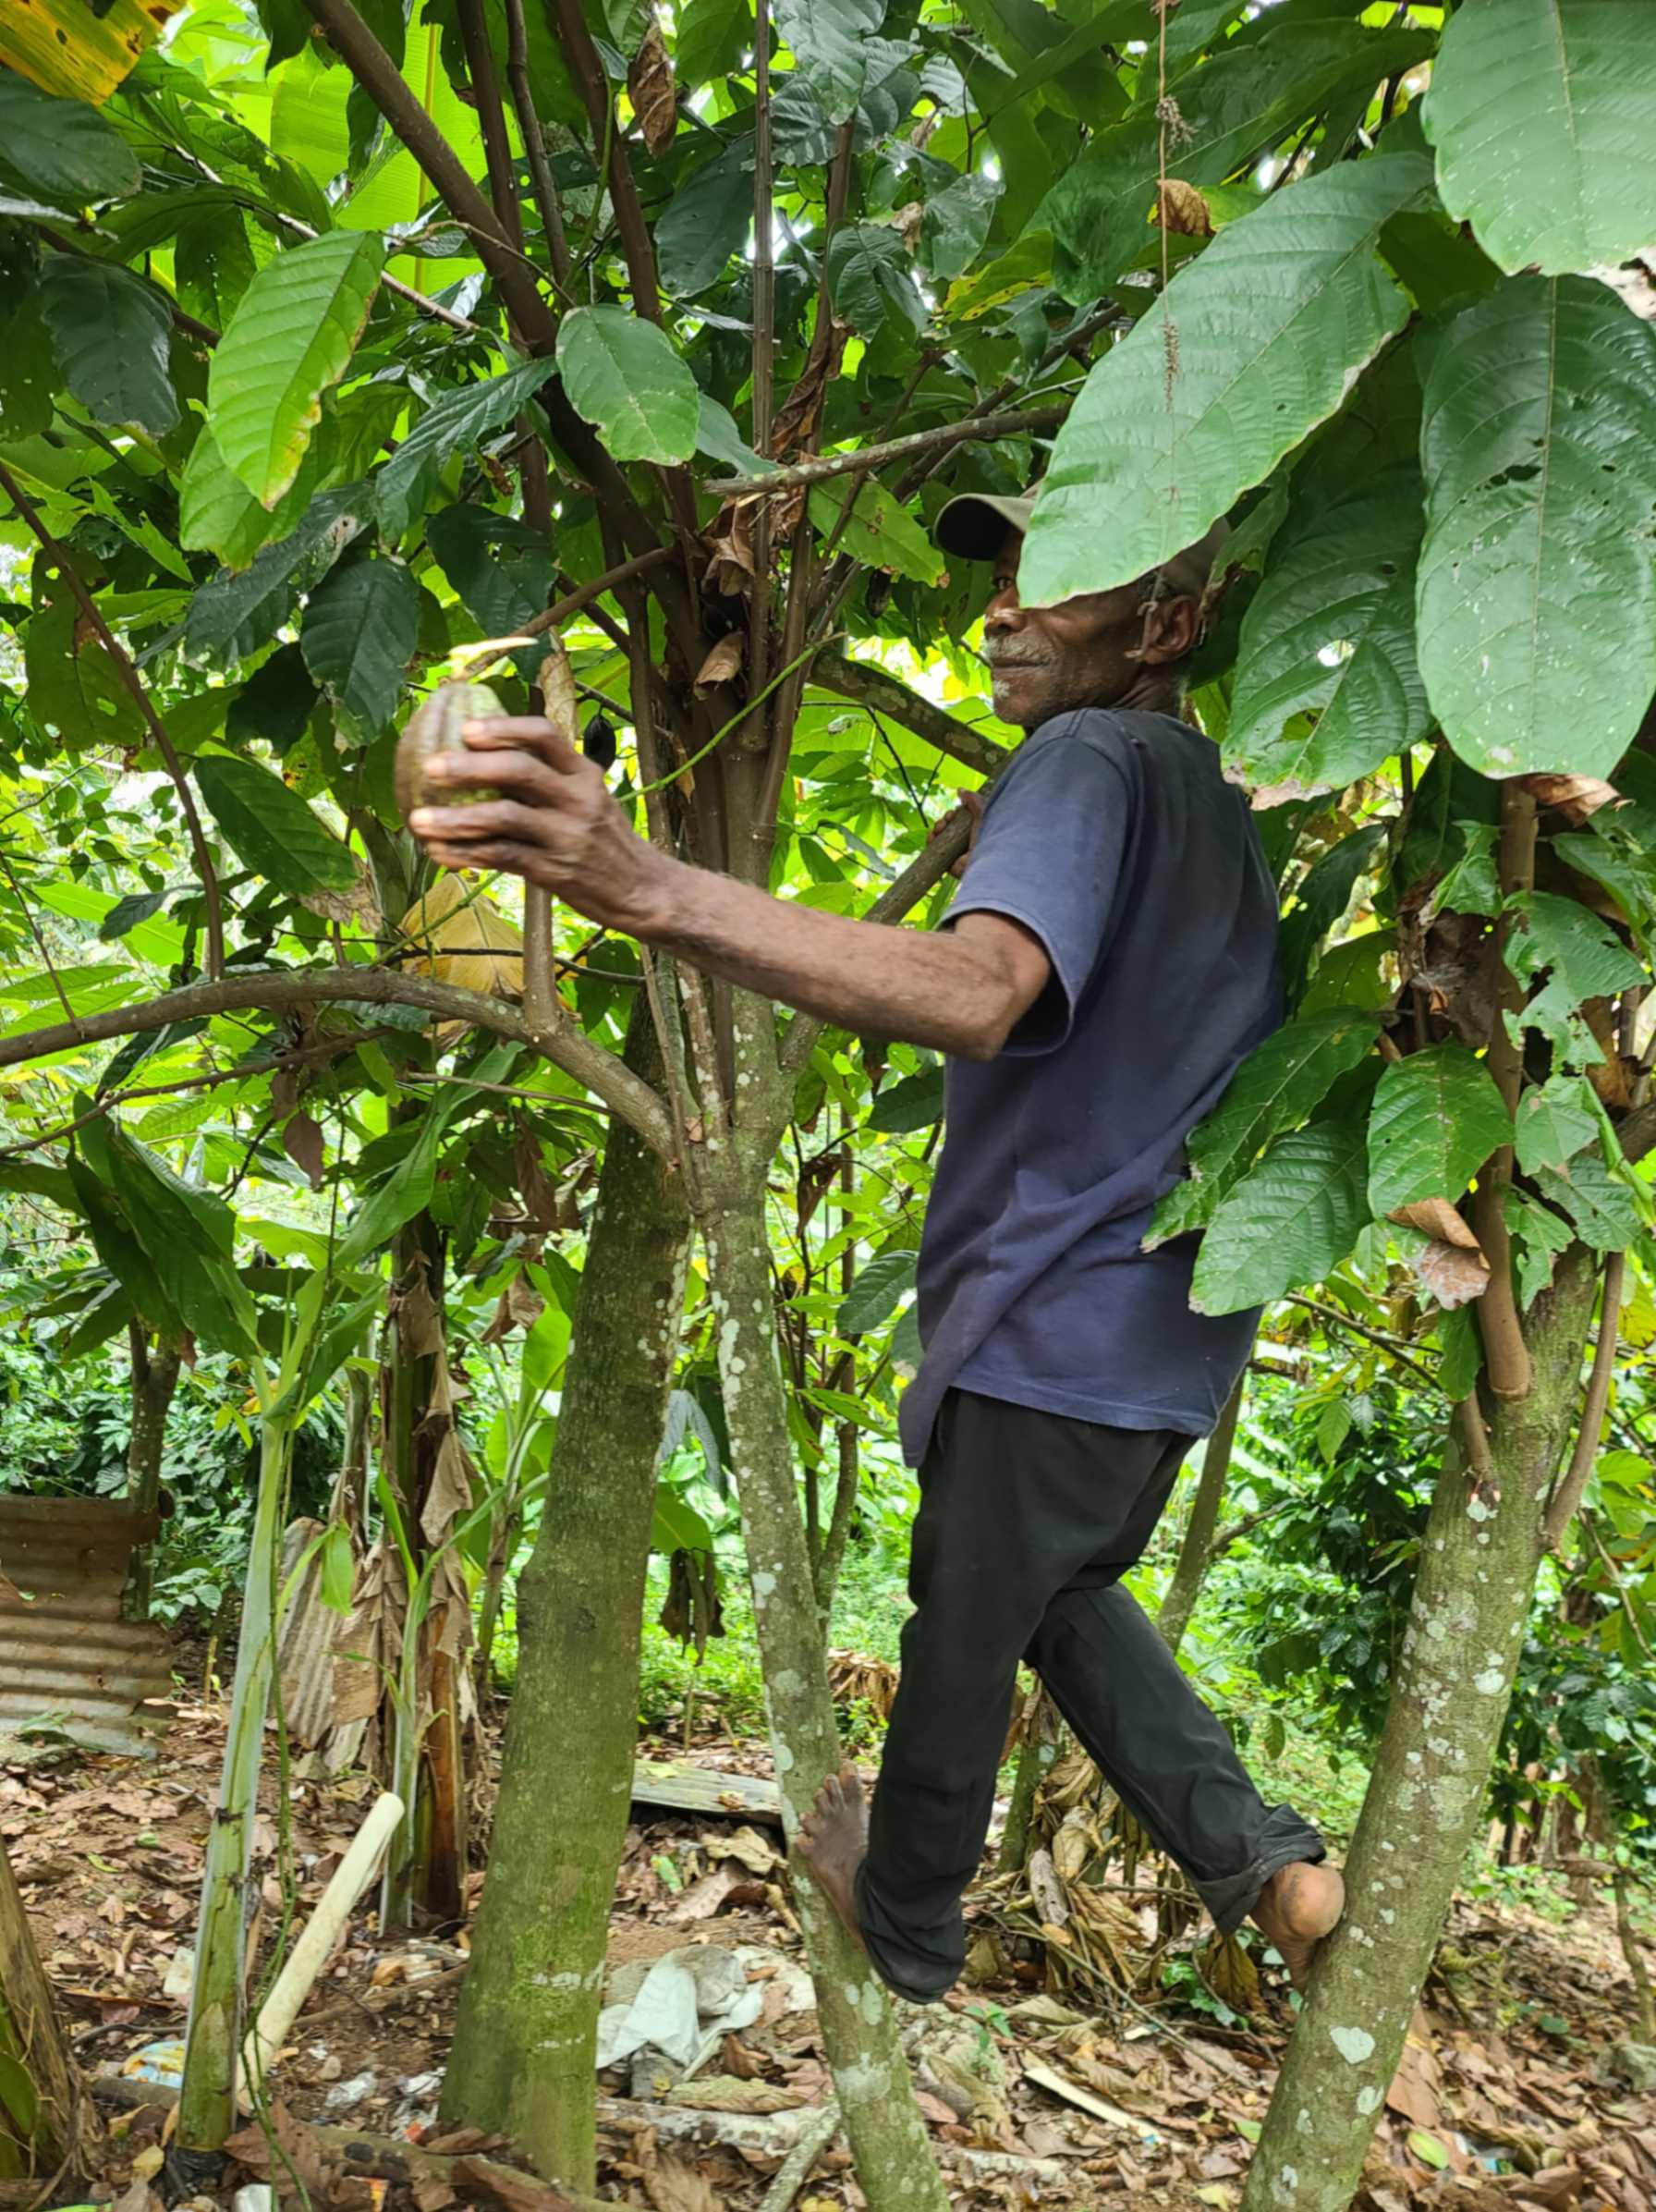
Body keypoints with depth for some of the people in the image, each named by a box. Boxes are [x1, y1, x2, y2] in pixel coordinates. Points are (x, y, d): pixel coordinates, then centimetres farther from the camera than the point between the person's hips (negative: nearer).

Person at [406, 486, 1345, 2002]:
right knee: (1065, 1592, 28)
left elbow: (979, 991, -39)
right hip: (1177, 1334, 9)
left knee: (963, 1635, 13)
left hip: (1057, 1327, -9)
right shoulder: (1223, 807, 12)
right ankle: (1258, 1858, 20)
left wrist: (648, 889, -50)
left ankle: (907, 1925, 36)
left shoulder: (1087, 764, -18)